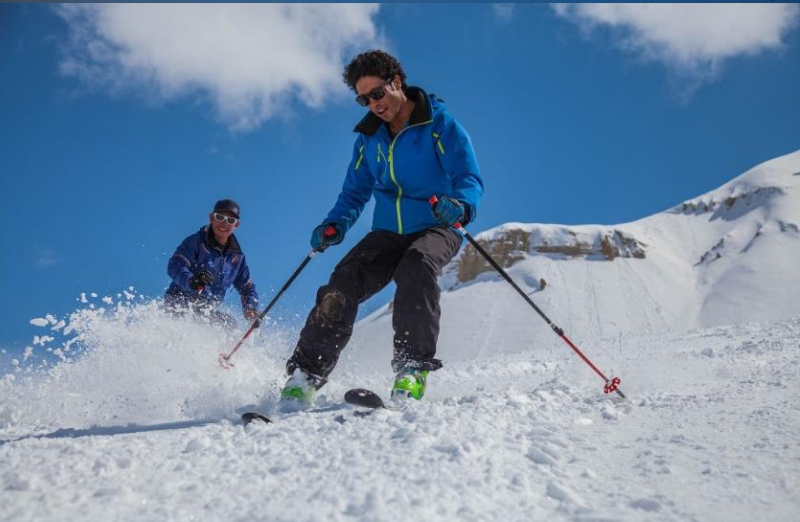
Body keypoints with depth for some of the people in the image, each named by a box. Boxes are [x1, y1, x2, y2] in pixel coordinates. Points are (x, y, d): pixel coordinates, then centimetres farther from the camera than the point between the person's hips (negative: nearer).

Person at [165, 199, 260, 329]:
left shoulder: (237, 257, 11)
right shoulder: (195, 242, -6)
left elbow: (247, 288, 19)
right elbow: (175, 267, -19)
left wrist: (251, 310, -3)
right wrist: (191, 281, -41)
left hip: (205, 311, 7)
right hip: (179, 302, -7)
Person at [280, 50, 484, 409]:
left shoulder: (440, 125, -6)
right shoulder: (368, 137, 10)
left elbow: (471, 178, -12)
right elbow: (355, 192, 15)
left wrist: (460, 204, -37)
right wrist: (335, 225, -6)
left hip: (435, 229, -4)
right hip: (388, 232, 4)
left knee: (415, 267, -36)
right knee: (344, 280, -18)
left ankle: (413, 367, -28)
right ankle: (306, 373, -13)